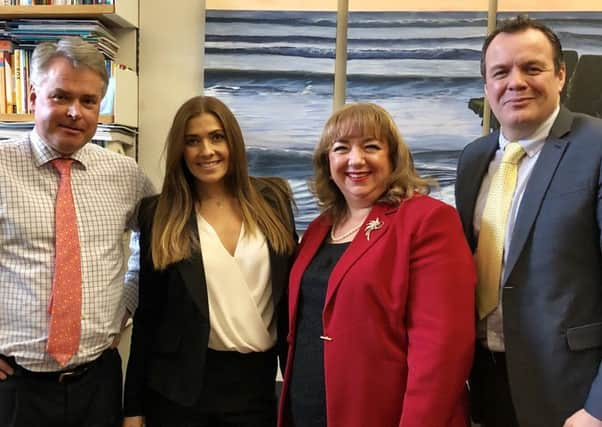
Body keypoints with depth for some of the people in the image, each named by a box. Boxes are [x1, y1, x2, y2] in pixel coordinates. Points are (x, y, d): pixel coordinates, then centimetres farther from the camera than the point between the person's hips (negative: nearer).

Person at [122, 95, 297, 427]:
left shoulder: (273, 200, 0)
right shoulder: (159, 215, -2)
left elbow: (293, 291, 3)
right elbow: (147, 315, 1)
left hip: (257, 379, 1)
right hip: (181, 382, -1)